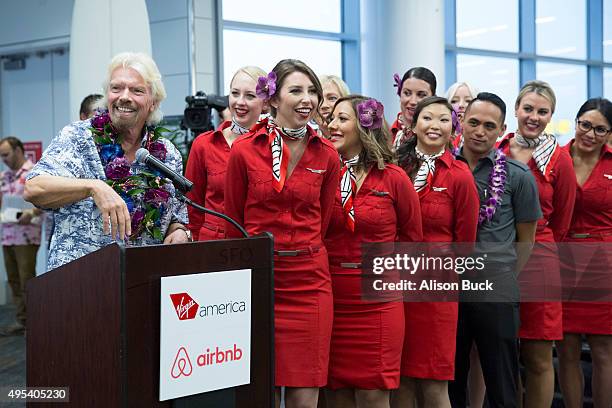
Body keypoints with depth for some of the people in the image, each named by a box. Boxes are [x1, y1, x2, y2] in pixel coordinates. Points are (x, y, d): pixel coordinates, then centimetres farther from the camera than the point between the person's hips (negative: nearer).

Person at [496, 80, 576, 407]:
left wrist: (533, 244, 6)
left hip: (537, 263, -2)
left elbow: (560, 224, 6)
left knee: (538, 360, 2)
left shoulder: (559, 161, -1)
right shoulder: (495, 151, 5)